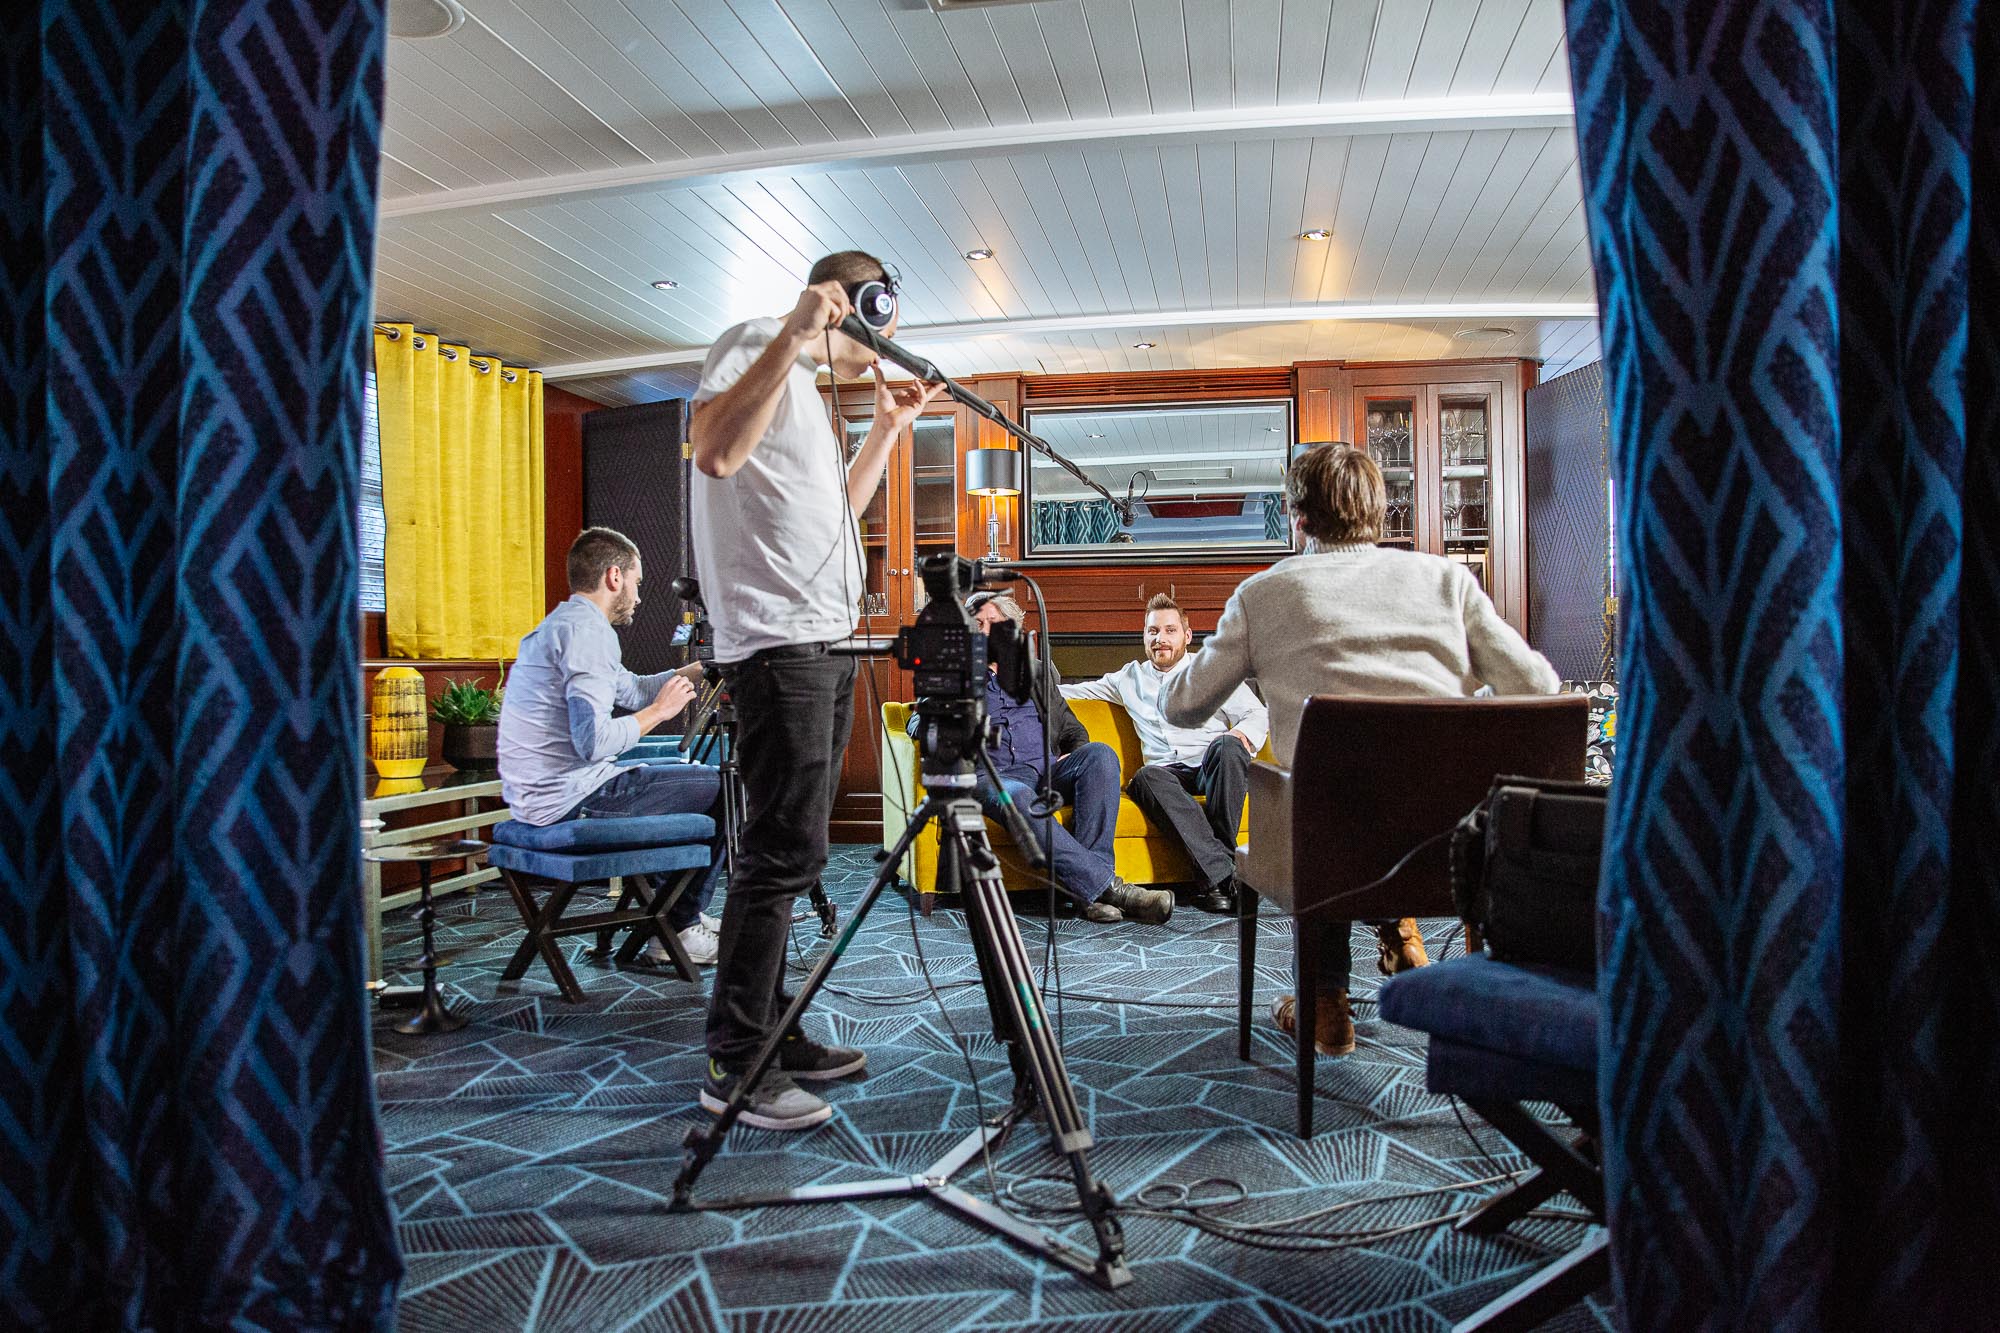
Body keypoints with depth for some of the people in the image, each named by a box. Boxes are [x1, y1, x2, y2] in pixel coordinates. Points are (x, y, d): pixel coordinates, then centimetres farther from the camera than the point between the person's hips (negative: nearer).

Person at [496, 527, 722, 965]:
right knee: (722, 789, -7)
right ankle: (679, 929, 4)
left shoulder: (559, 625, 17)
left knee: (689, 775, 27)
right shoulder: (587, 630, -17)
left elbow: (633, 689, 27)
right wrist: (659, 710, -12)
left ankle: (680, 910, 33)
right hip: (569, 799, -11)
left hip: (537, 796, 11)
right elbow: (595, 741, -27)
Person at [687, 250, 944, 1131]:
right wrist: (792, 334, -21)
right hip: (778, 638, -10)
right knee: (785, 851, -10)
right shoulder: (753, 343, -2)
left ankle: (771, 1036, 20)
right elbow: (716, 451, -21)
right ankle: (734, 1066, -2)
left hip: (824, 641, 10)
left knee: (790, 851, 11)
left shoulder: (807, 386, 26)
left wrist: (887, 427, 28)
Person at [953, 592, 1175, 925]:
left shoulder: (1038, 673, 28)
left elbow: (1072, 728, 29)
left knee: (1100, 754, -30)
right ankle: (1108, 887, -44)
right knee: (1019, 797, -40)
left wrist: (1077, 753, 6)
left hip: (1050, 770, 3)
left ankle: (1089, 889, -38)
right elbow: (919, 721, 9)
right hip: (996, 776, -3)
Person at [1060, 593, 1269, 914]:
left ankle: (1214, 879, -37)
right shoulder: (1131, 678, 25)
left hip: (1211, 767, -1)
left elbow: (1258, 714, 10)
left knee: (1227, 746, -37)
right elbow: (1077, 691, 32)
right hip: (1167, 773, 1)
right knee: (1146, 777, -35)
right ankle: (1224, 874, -44)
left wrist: (1241, 734, -13)